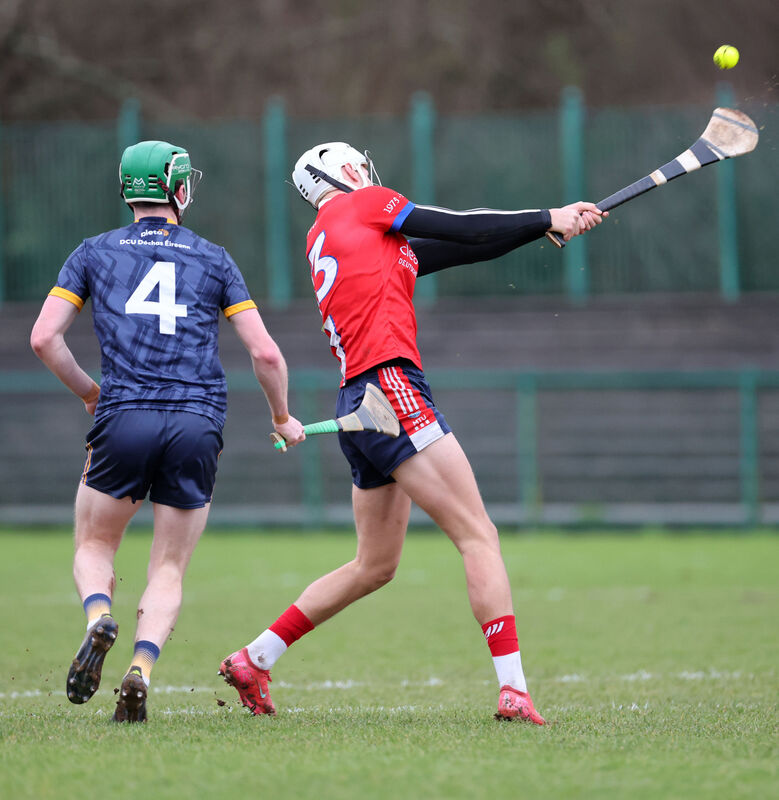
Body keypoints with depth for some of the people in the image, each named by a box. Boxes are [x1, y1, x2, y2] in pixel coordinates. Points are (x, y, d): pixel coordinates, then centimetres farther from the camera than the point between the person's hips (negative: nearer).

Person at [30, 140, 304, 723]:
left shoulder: (94, 253, 12)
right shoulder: (214, 260, 12)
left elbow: (44, 337, 4)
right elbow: (265, 352, 8)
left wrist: (89, 392, 20)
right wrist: (283, 418, 24)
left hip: (124, 417, 0)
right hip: (198, 424, 0)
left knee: (94, 547, 18)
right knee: (169, 572, 9)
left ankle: (99, 619, -14)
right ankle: (141, 671, -15)